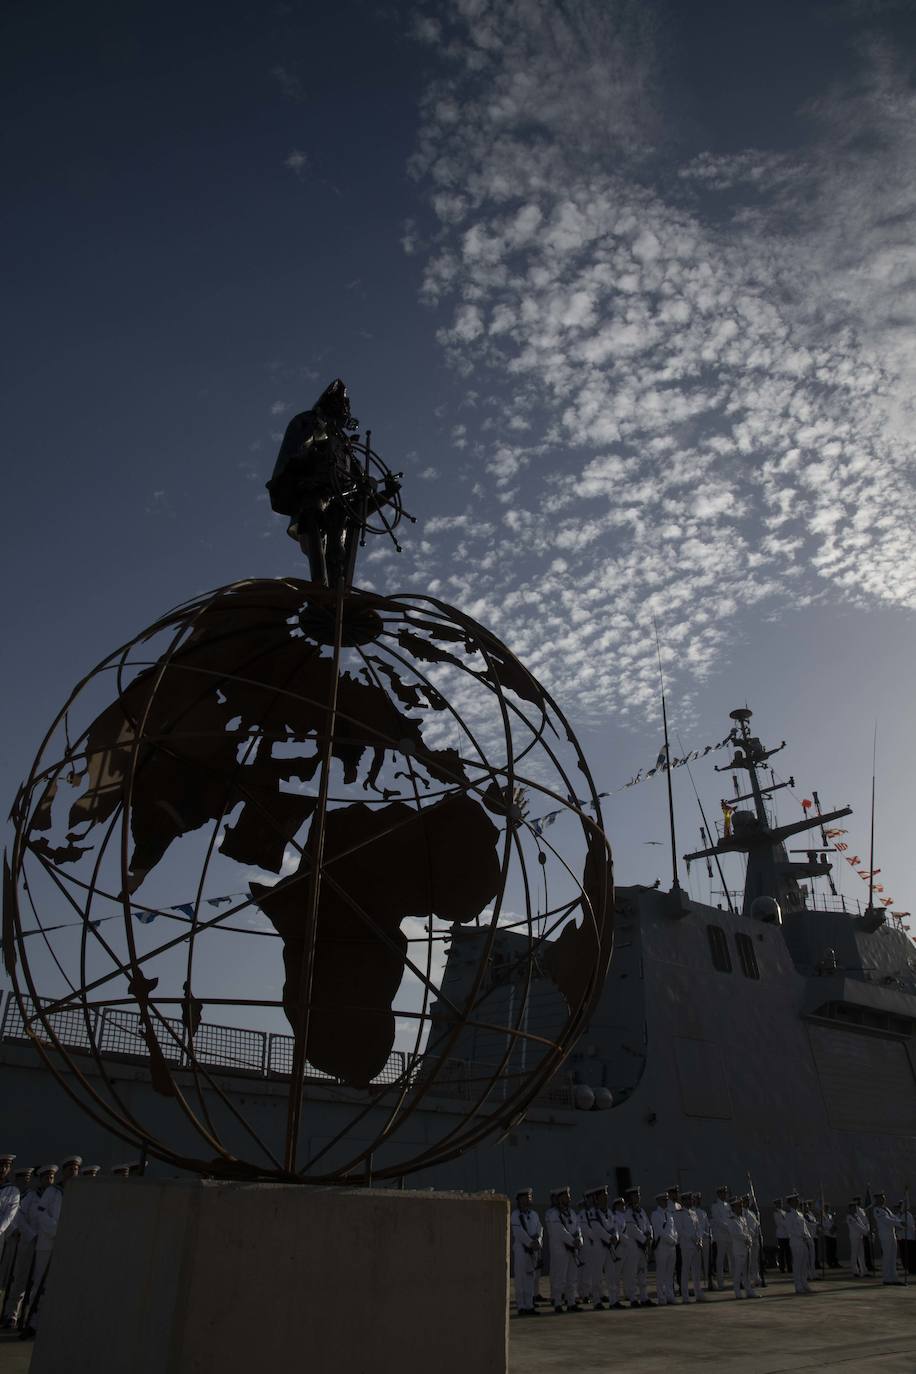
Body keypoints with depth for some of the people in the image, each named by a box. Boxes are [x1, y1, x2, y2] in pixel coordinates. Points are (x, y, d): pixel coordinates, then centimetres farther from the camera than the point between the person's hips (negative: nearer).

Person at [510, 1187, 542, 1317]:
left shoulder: (534, 1214, 13)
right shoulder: (515, 1215, -5)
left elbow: (540, 1229, 4)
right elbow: (519, 1232, -14)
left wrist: (537, 1241, -14)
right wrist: (531, 1242, -18)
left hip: (533, 1250, 6)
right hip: (520, 1249, -6)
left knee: (532, 1278, 7)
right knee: (521, 1278, -4)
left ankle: (529, 1306, 14)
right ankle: (521, 1307, 1)